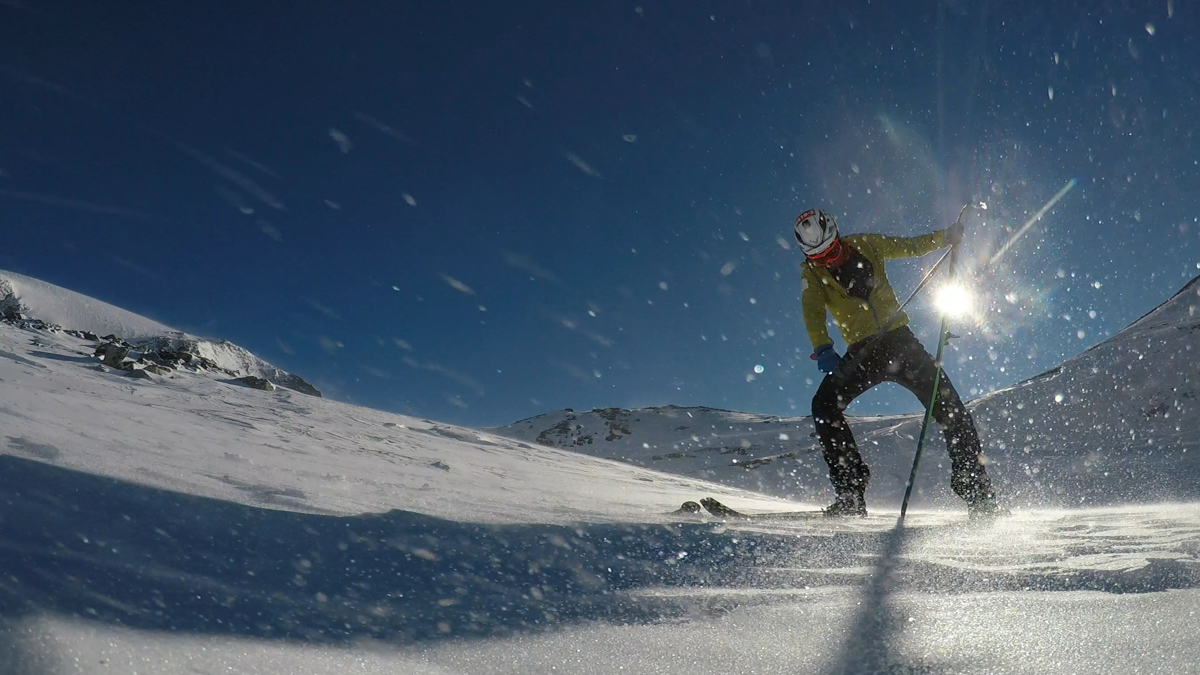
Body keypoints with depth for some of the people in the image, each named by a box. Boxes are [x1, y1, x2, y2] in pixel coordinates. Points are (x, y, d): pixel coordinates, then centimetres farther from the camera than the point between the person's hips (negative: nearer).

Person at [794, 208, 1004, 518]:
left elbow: (913, 246, 20)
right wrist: (822, 348, -31)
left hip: (899, 340, 1)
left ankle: (977, 492, -6)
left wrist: (947, 236, 3)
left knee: (945, 399, -14)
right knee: (824, 403, -22)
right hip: (862, 352, 0)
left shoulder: (865, 245, 7)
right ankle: (851, 494, -18)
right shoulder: (811, 273, 2)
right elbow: (812, 312, -14)